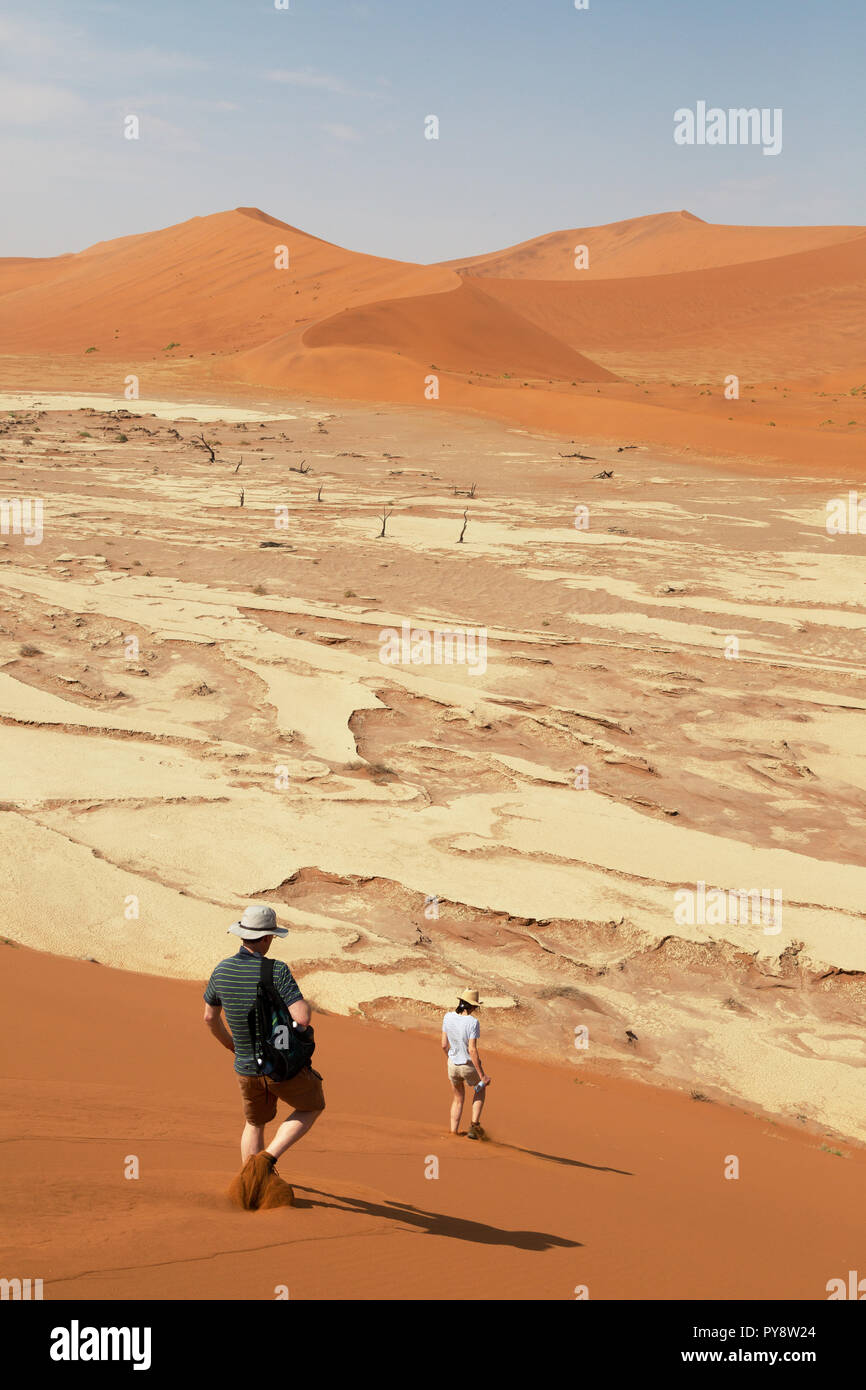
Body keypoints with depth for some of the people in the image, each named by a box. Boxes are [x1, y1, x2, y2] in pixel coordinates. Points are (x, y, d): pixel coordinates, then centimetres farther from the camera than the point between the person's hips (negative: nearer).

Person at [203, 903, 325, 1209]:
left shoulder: (222, 970, -5)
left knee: (254, 1123, 30)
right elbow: (302, 1018, -30)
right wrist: (303, 1004, -6)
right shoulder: (276, 971, -23)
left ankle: (251, 1189, 30)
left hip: (246, 1068, 5)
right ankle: (266, 1160, 4)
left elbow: (210, 1017, 10)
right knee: (311, 1107, 24)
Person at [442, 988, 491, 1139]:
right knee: (481, 1087, 29)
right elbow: (472, 1050, -26)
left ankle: (453, 1132, 30)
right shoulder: (472, 1022, -24)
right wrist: (482, 1075, -19)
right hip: (469, 1066, -4)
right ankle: (474, 1125, 20)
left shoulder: (448, 1017, -8)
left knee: (458, 1098, 28)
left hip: (453, 1065, 4)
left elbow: (444, 1045, 0)